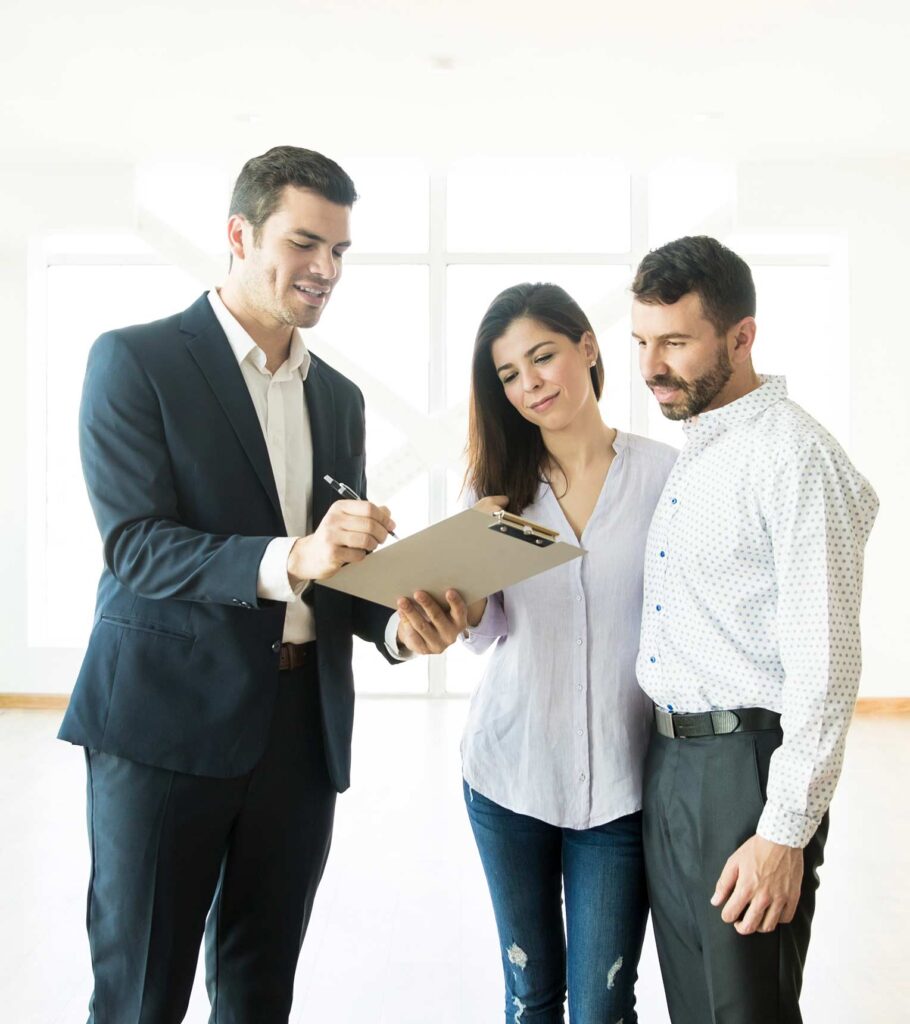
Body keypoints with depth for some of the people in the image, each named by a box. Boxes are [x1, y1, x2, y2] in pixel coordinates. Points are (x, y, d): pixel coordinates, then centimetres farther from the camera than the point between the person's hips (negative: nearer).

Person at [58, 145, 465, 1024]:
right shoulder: (135, 360, -3)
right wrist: (289, 558, -28)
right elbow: (134, 544, -13)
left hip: (302, 724, 6)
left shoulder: (338, 397, 15)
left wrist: (397, 624, -6)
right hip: (166, 719, -5)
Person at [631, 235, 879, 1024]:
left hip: (747, 766, -8)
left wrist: (786, 833, -19)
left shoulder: (795, 456, -15)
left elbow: (825, 662, -19)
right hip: (668, 761, 8)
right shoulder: (691, 454, 13)